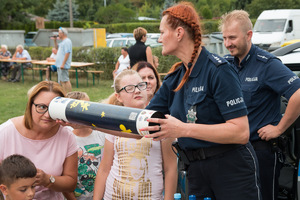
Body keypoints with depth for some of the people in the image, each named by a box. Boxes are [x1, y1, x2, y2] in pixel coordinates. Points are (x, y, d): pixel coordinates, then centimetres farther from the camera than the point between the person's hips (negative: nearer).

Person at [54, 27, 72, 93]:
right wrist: (55, 40, 17)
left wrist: (63, 64, -25)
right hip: (59, 65, 11)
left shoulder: (67, 41, -14)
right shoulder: (63, 42, 18)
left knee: (65, 80, -10)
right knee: (62, 81, 12)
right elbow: (57, 47, 34)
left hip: (63, 65, -11)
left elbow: (67, 53, -22)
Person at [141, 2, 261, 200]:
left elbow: (241, 132, -22)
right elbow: (141, 124, 8)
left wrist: (183, 129, -26)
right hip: (196, 171, 7)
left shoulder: (218, 69, -16)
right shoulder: (174, 79, 7)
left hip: (232, 169, -7)